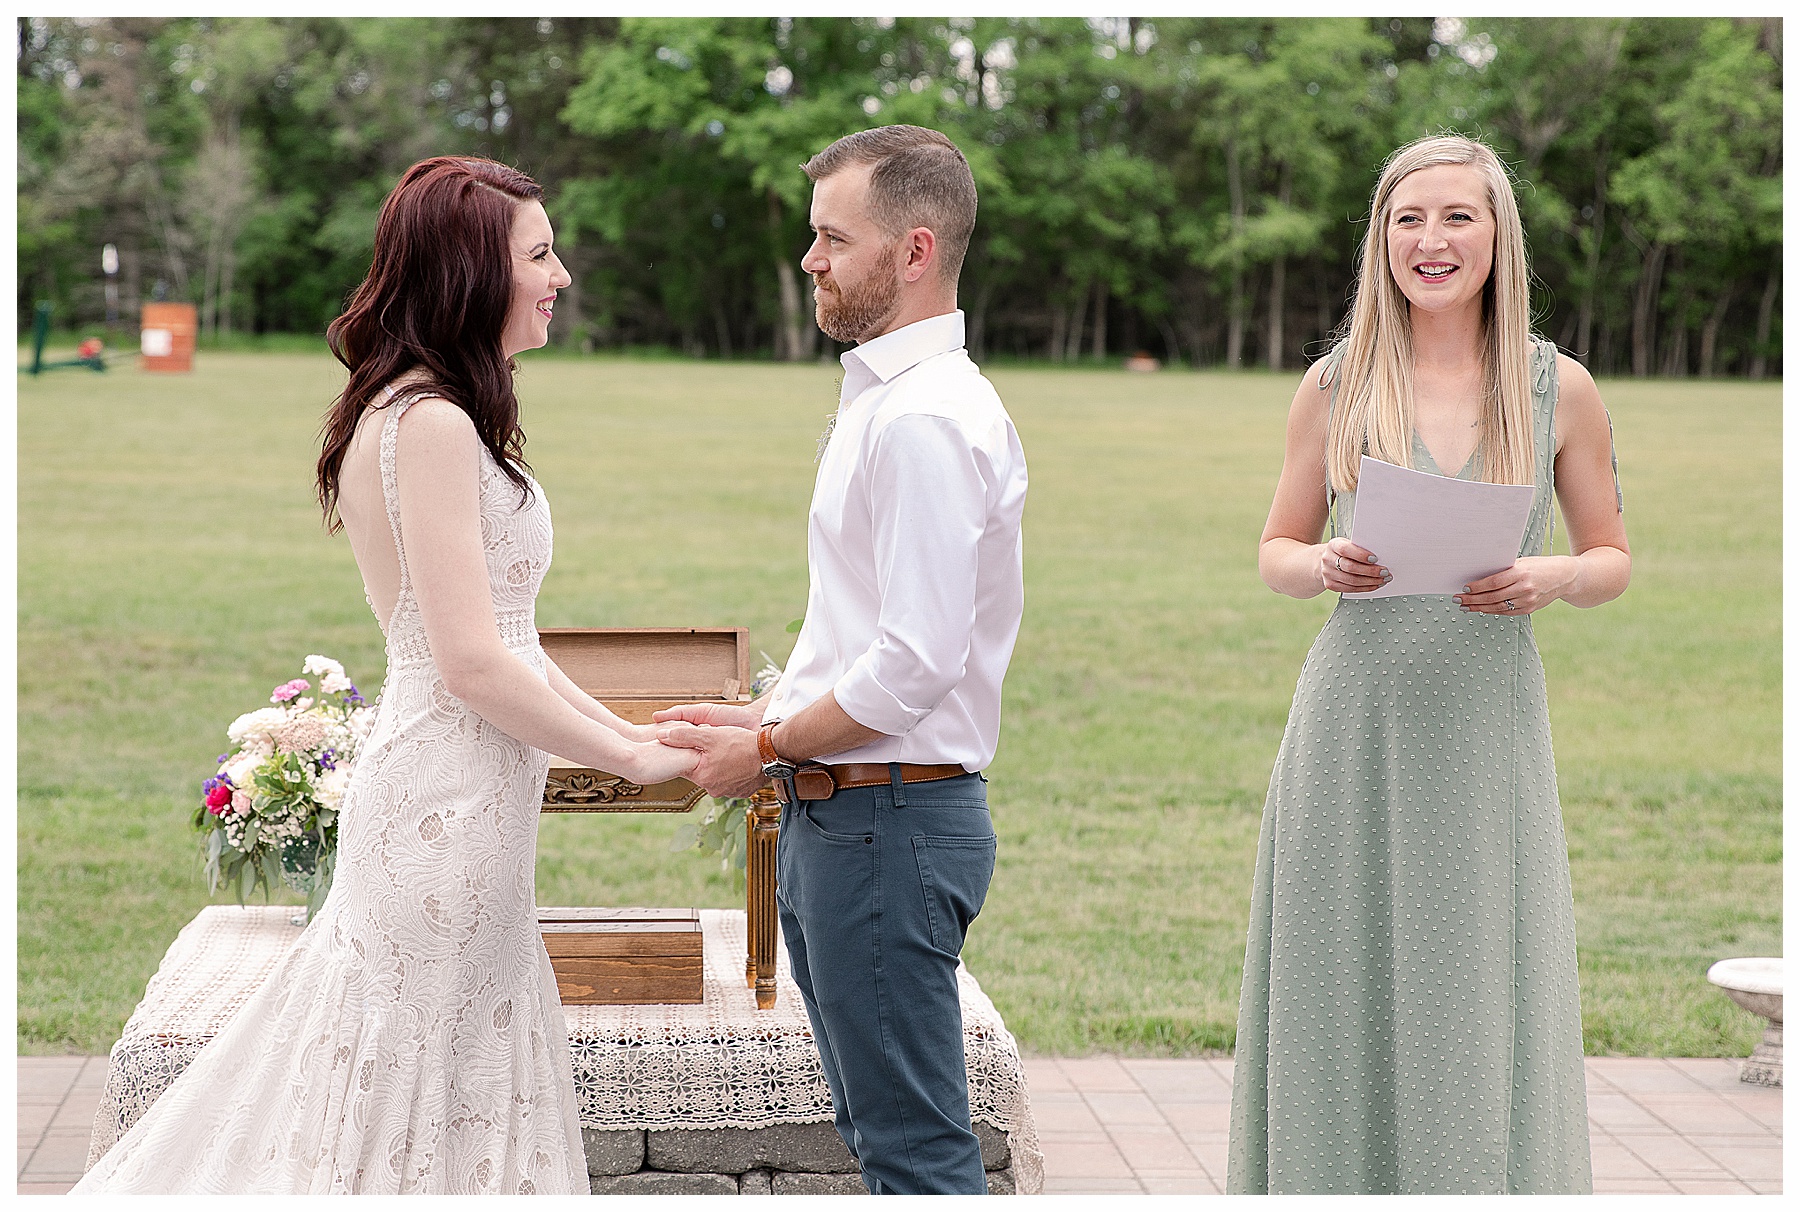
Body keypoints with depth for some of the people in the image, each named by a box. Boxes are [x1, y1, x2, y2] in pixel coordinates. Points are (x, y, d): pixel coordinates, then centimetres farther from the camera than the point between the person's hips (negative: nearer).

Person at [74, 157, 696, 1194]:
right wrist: (630, 756, -12)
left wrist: (626, 728, 11)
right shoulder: (431, 425, -18)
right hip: (454, 805, -10)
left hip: (460, 796, 10)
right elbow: (473, 664, -21)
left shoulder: (428, 415, 14)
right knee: (419, 1097, 1)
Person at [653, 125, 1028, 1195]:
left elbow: (917, 663, -24)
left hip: (886, 822, -11)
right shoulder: (888, 400, 16)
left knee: (916, 1148, -4)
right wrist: (771, 716, 12)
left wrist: (769, 750, -12)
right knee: (886, 1133, 18)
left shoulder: (924, 421, -18)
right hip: (838, 817, 11)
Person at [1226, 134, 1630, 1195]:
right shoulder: (1336, 384, 4)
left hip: (1488, 730, 0)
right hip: (1353, 721, 0)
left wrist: (1552, 578, -10)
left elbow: (1614, 558, 11)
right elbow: (1277, 551, 11)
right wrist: (1325, 567, -11)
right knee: (1345, 1004, 3)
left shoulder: (1559, 389, 4)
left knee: (1483, 1013, 1)